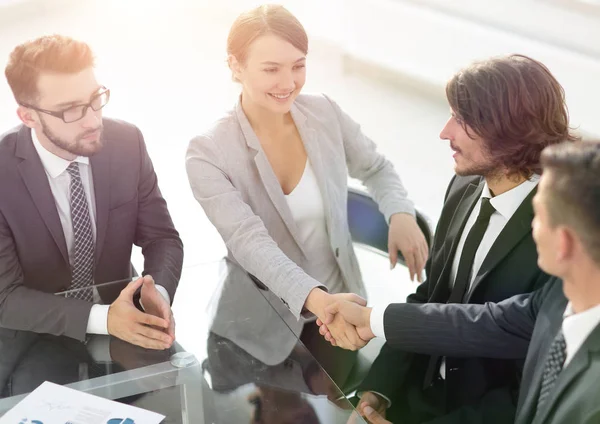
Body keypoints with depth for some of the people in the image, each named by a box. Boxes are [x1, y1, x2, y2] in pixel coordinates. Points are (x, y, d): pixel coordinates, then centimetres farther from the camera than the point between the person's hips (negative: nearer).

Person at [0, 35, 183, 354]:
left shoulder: (126, 143, -9)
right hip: (35, 340, -2)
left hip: (121, 314, 2)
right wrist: (102, 318, -30)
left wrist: (158, 292, -24)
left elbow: (162, 237, -1)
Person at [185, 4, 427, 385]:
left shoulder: (325, 114, -9)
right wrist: (315, 298, -49)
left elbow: (376, 170, 7)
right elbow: (249, 240, -32)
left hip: (337, 305, 3)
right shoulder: (209, 154, -21)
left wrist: (401, 215, -16)